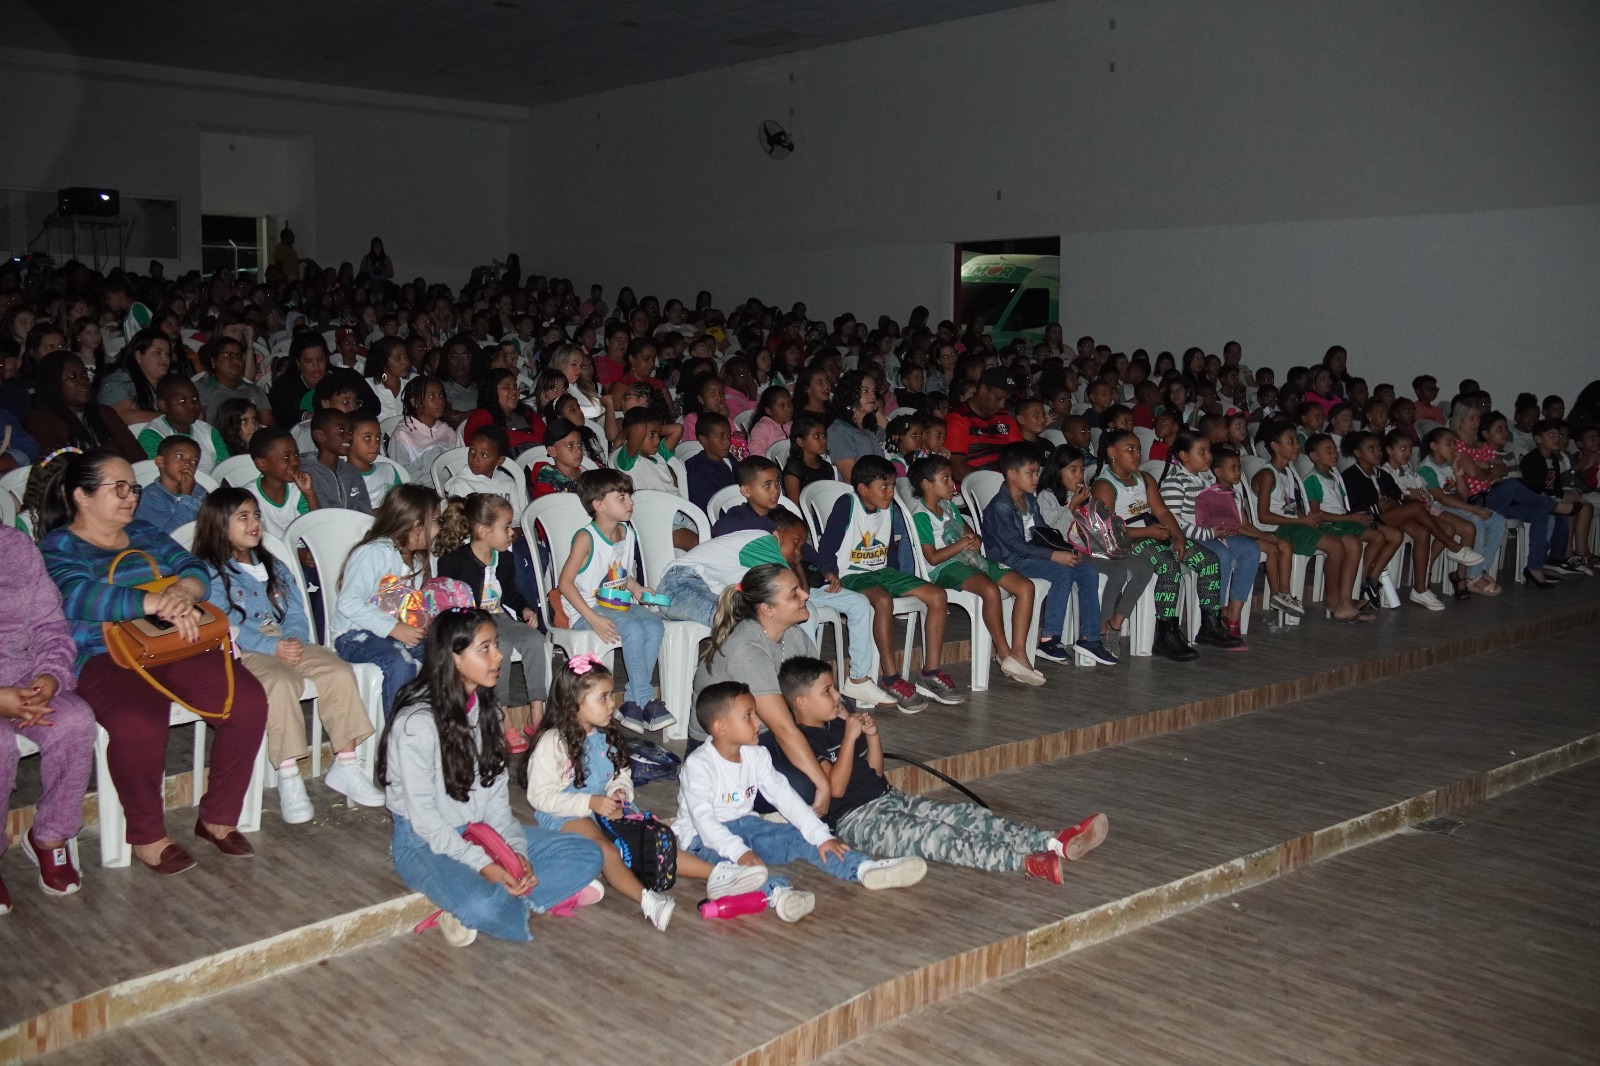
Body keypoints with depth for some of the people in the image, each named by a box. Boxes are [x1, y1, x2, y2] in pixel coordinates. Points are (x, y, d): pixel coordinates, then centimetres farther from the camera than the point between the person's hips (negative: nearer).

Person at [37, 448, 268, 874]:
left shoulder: (145, 534, 21)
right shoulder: (58, 546, 3)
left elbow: (196, 570, 9)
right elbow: (79, 596, -18)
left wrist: (184, 589, -18)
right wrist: (161, 604, -29)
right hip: (104, 657, -5)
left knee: (248, 701, -18)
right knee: (139, 724, -36)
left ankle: (218, 818, 0)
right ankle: (147, 836, -11)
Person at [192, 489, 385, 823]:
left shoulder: (274, 568, 24)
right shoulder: (209, 573, 2)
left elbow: (295, 613, 16)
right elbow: (225, 628, -10)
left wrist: (295, 639, -8)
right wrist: (272, 647, -21)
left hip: (287, 644, 6)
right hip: (243, 654, -6)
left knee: (340, 671, -20)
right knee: (281, 682, -37)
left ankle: (345, 765, -15)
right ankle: (288, 779, -31)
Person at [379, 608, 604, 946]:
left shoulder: (485, 709, 5)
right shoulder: (416, 722, -19)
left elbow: (497, 792, 3)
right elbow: (423, 816, -19)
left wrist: (516, 849, -12)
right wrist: (483, 864, -24)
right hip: (426, 842, -8)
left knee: (587, 855, -6)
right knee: (483, 908, -38)